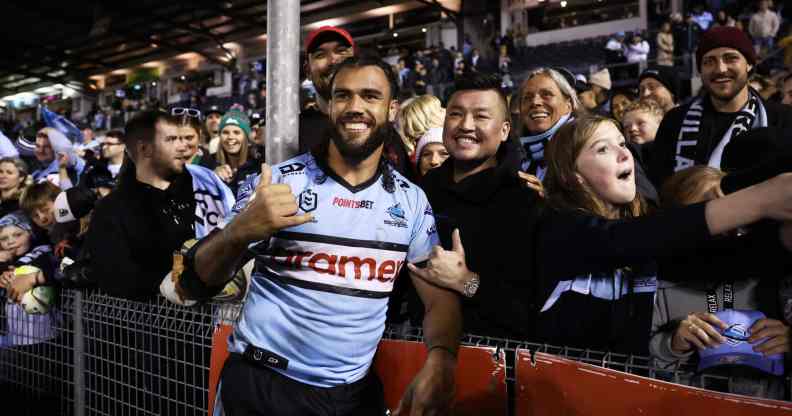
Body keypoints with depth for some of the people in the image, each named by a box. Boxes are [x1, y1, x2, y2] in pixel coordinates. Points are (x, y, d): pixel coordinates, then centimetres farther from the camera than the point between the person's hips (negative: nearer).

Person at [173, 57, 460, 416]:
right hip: (261, 384, -2)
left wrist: (440, 360, -22)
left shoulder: (411, 200, 1)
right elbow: (194, 285, -10)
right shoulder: (279, 181, -8)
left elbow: (440, 295, -1)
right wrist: (239, 232, -31)